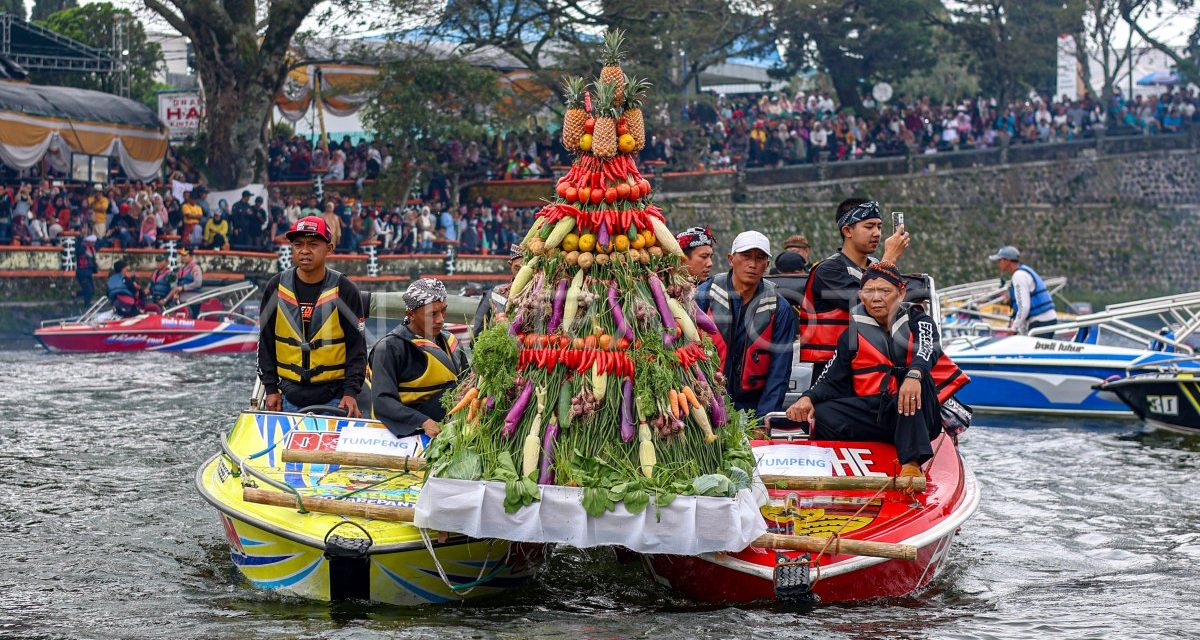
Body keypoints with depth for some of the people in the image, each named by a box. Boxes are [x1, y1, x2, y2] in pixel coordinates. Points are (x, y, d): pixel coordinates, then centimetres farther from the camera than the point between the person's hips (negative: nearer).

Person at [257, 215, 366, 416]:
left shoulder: (344, 290, -2)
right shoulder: (276, 288, 4)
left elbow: (357, 346, -1)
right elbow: (266, 343, 10)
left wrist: (351, 392, -9)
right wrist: (271, 388, 5)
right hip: (289, 397, 2)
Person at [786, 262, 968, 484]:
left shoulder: (917, 321, 10)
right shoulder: (852, 334, 17)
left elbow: (928, 348, -14)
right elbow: (832, 380, 11)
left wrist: (914, 375, -38)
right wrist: (809, 398, -13)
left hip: (917, 418, -2)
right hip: (870, 413, 2)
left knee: (916, 377, -34)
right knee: (821, 415, -22)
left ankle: (912, 463, -42)